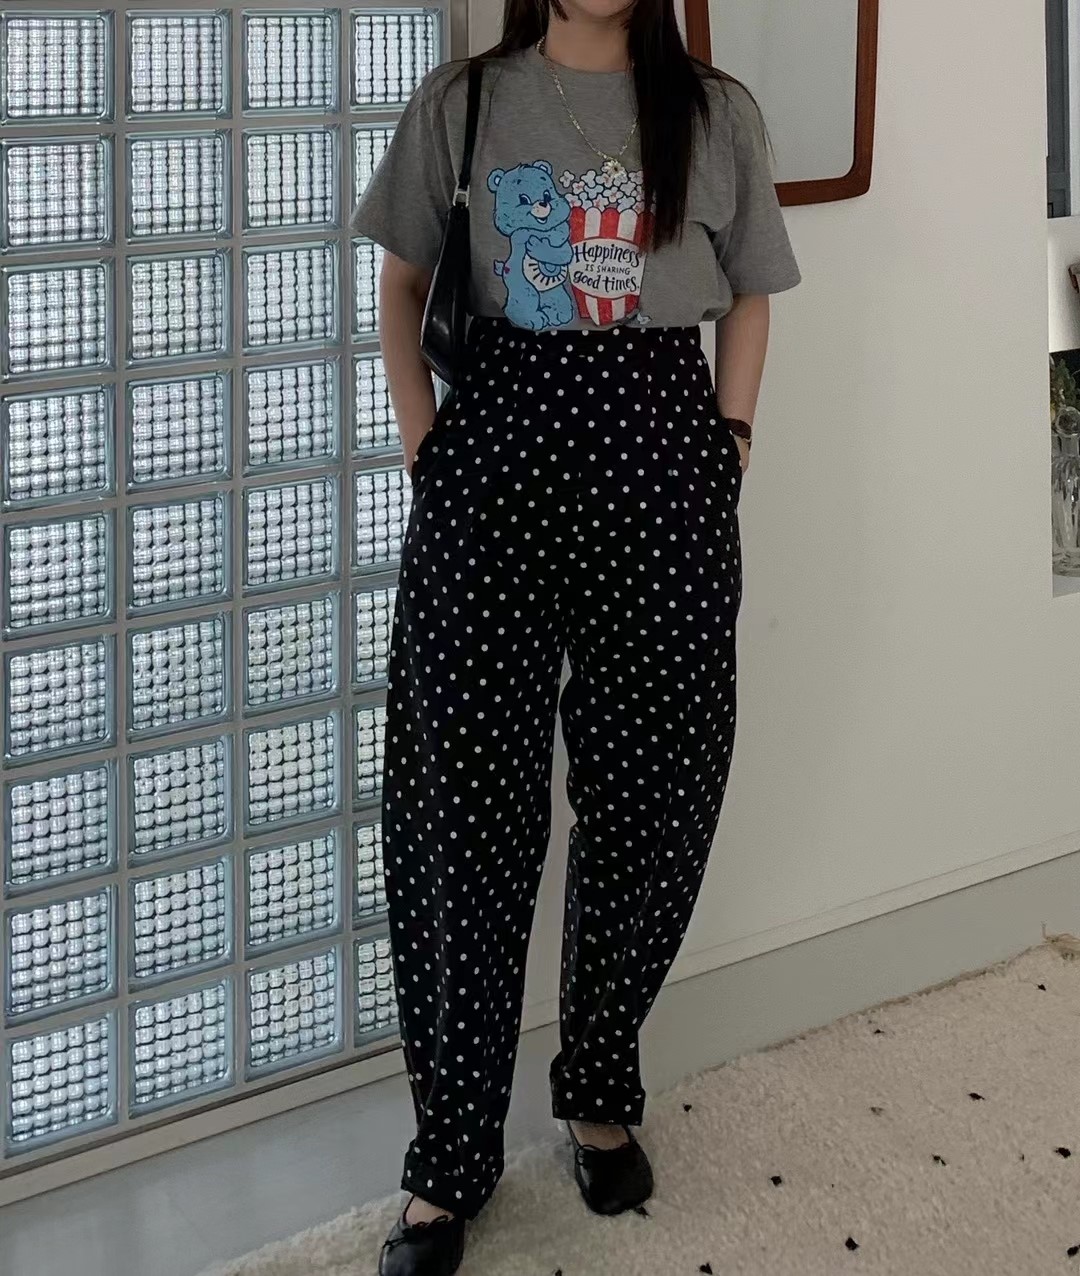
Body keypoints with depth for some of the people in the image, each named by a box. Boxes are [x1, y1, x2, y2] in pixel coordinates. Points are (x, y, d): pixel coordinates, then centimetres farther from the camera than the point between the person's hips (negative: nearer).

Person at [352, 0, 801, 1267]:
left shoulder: (716, 113, 7)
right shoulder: (461, 103, 6)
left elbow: (748, 295, 13)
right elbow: (401, 278, 12)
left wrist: (729, 442, 4)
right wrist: (423, 437, 2)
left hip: (660, 454, 1)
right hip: (499, 449, -1)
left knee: (648, 785, 6)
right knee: (467, 794, -2)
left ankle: (601, 1096, 27)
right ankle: (451, 1157, 9)